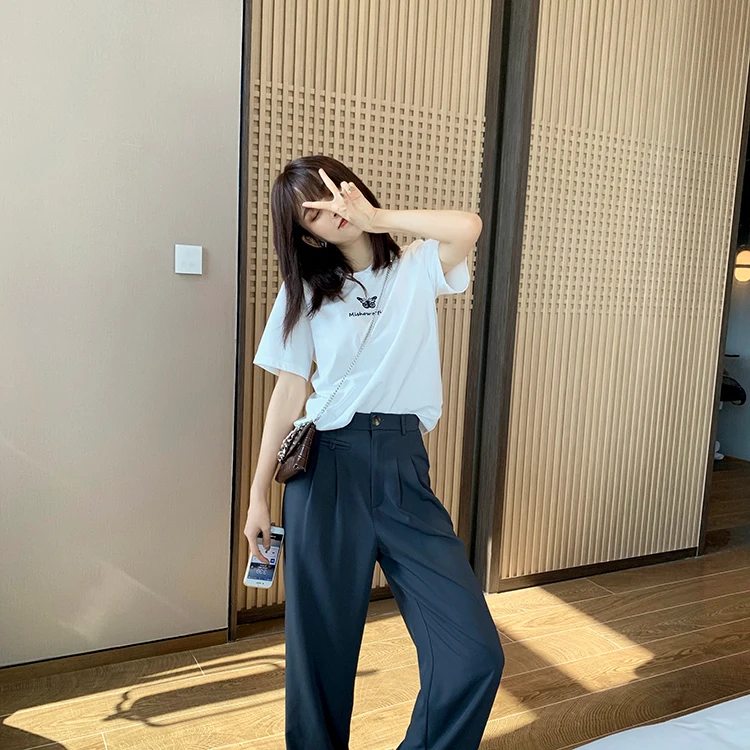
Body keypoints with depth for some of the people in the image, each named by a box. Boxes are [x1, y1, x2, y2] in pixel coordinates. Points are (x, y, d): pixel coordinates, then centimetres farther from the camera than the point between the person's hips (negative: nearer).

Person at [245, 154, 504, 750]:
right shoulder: (306, 290, 10)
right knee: (321, 647, 7)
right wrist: (259, 494, 3)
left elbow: (468, 227, -13)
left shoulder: (418, 269, 9)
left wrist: (377, 218, -3)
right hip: (326, 467, 0)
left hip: (402, 467, 0)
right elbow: (289, 393, 6)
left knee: (475, 654, -7)